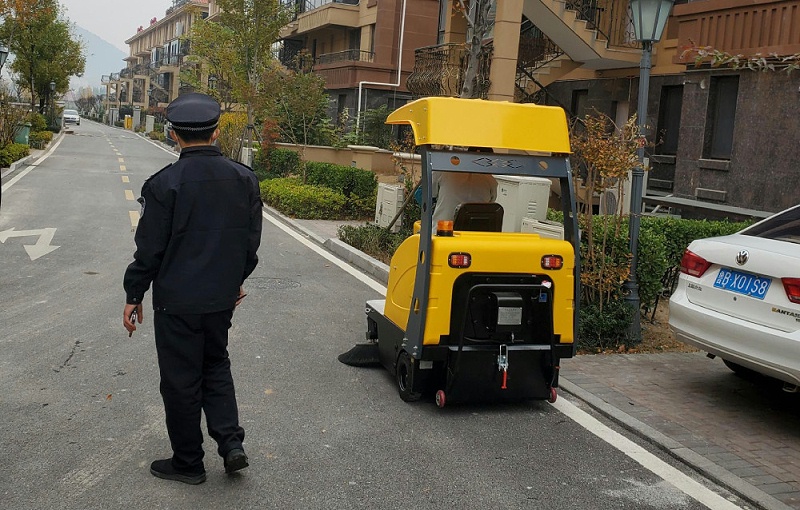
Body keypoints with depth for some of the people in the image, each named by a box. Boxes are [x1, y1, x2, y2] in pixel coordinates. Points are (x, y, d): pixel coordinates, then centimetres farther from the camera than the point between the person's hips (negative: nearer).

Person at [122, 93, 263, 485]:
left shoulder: (165, 184, -16)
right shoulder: (244, 179, -1)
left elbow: (149, 249, -12)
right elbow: (251, 242, 7)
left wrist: (133, 296, 0)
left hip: (177, 301, -5)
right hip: (222, 298, 5)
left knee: (181, 380, 8)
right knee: (215, 366, 23)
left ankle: (188, 463, 21)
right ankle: (231, 443, 12)